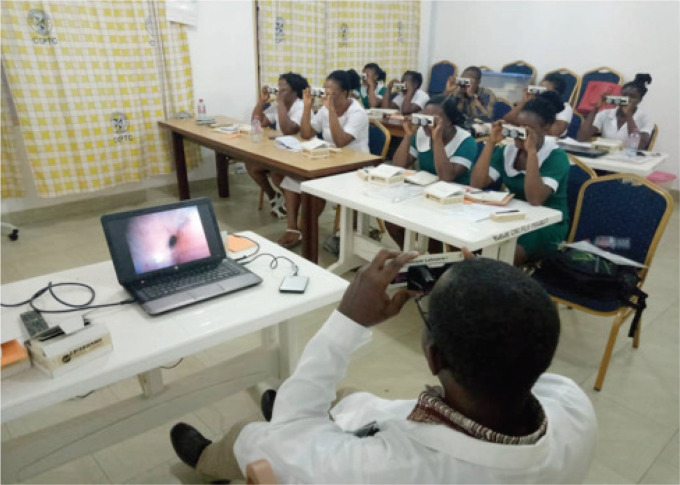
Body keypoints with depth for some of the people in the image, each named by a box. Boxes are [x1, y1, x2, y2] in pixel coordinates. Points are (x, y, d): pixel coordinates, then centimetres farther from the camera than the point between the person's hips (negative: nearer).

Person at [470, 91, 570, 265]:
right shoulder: (507, 150, 1)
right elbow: (476, 184, -11)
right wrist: (491, 142, -14)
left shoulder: (556, 157, -13)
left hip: (547, 224, -5)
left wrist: (531, 151, -29)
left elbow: (535, 200, -29)